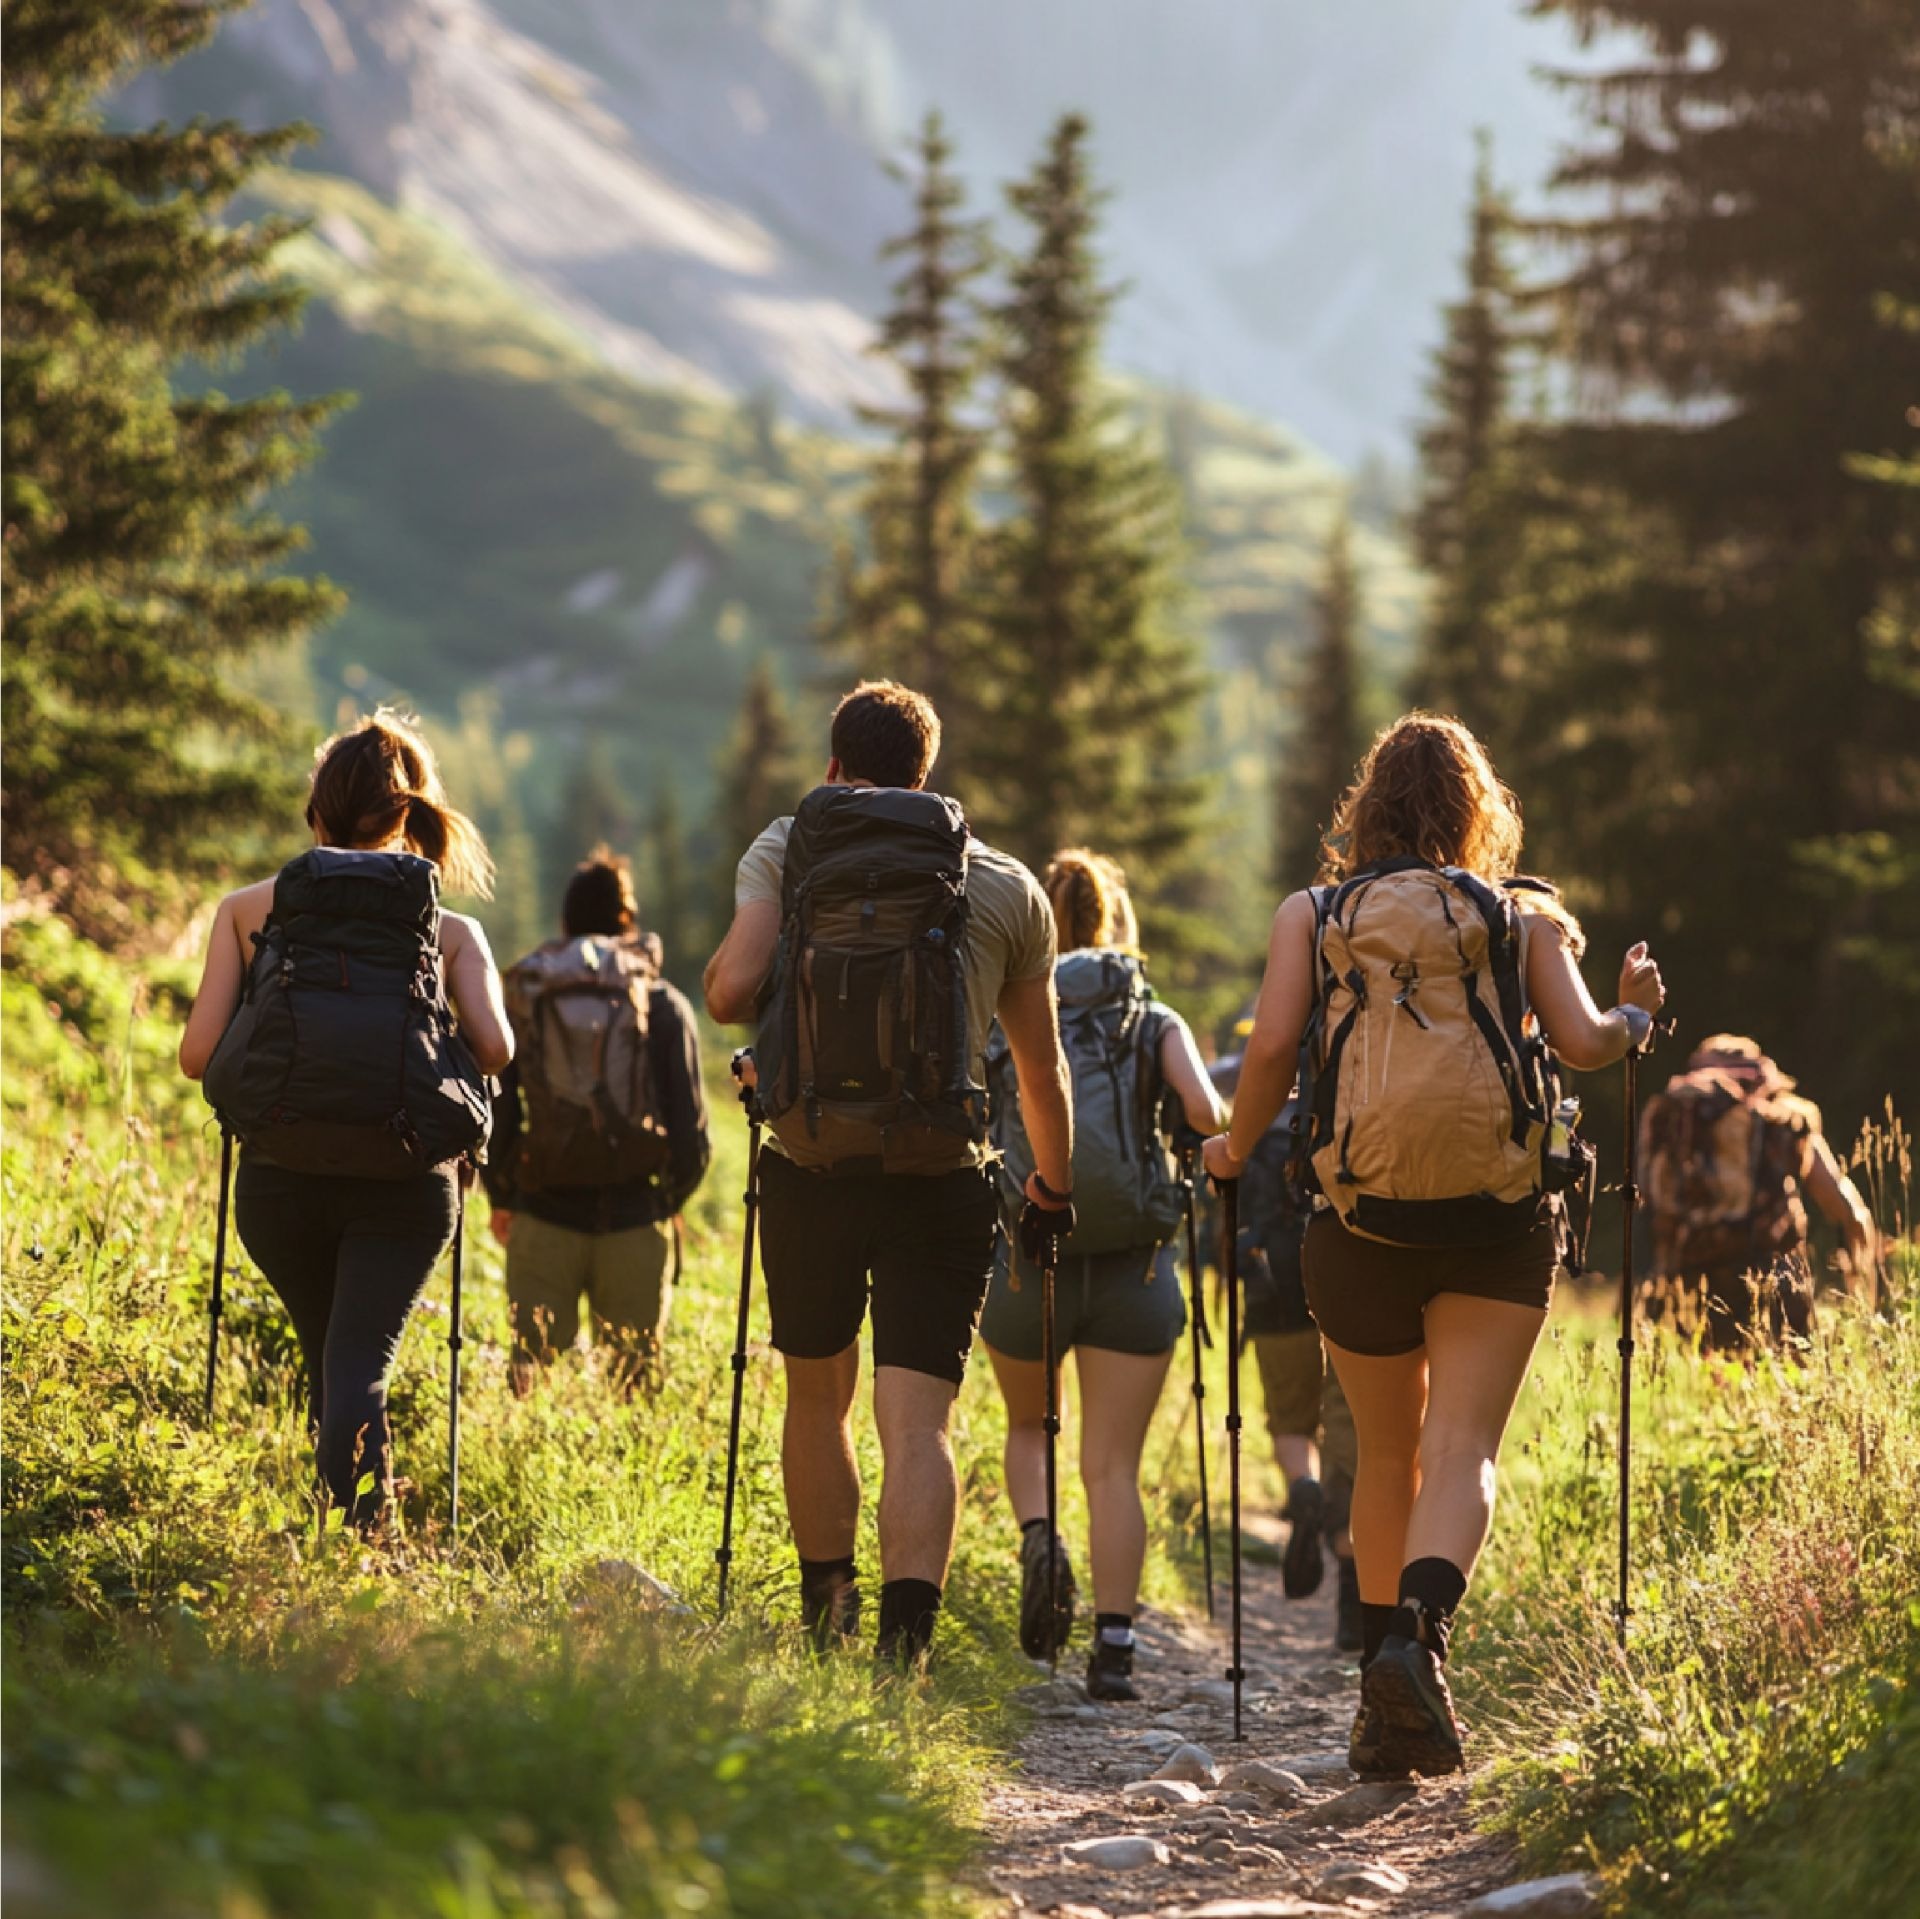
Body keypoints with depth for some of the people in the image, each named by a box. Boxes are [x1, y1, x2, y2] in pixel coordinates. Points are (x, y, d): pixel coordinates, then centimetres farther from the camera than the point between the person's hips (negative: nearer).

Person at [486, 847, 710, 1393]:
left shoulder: (520, 999, 4)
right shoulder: (664, 1006, 3)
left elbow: (493, 1116, 1)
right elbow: (691, 1130, -1)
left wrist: (501, 1199, 17)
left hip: (542, 1222, 0)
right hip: (636, 1223, 0)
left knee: (533, 1383, 5)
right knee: (634, 1386, 7)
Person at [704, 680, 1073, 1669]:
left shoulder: (783, 851, 6)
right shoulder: (1006, 888, 10)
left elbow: (730, 990, -9)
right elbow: (1042, 1068, 18)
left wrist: (729, 975, 15)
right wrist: (1054, 1188, 33)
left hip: (808, 1171, 1)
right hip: (939, 1180, -1)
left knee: (817, 1398, 20)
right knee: (917, 1426, -5)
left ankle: (824, 1626, 29)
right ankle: (904, 1641, -23)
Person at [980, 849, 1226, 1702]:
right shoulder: (1155, 1022, 5)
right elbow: (1205, 1112, -10)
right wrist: (1228, 1142, 10)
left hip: (1022, 1266, 0)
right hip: (1133, 1270, 0)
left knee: (1029, 1428, 24)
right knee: (1113, 1466, 6)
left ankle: (1038, 1537, -5)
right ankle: (1114, 1647, -4)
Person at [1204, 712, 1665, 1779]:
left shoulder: (1313, 916, 7)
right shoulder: (1521, 914, 6)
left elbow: (1273, 1047, -6)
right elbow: (1583, 1042, -5)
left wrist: (1237, 1150, 10)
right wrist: (1638, 1017, 15)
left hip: (1362, 1219, 2)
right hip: (1499, 1217, -1)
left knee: (1387, 1456, 15)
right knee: (1463, 1451, -6)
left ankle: (1387, 1707, 18)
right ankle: (1420, 1633, -33)